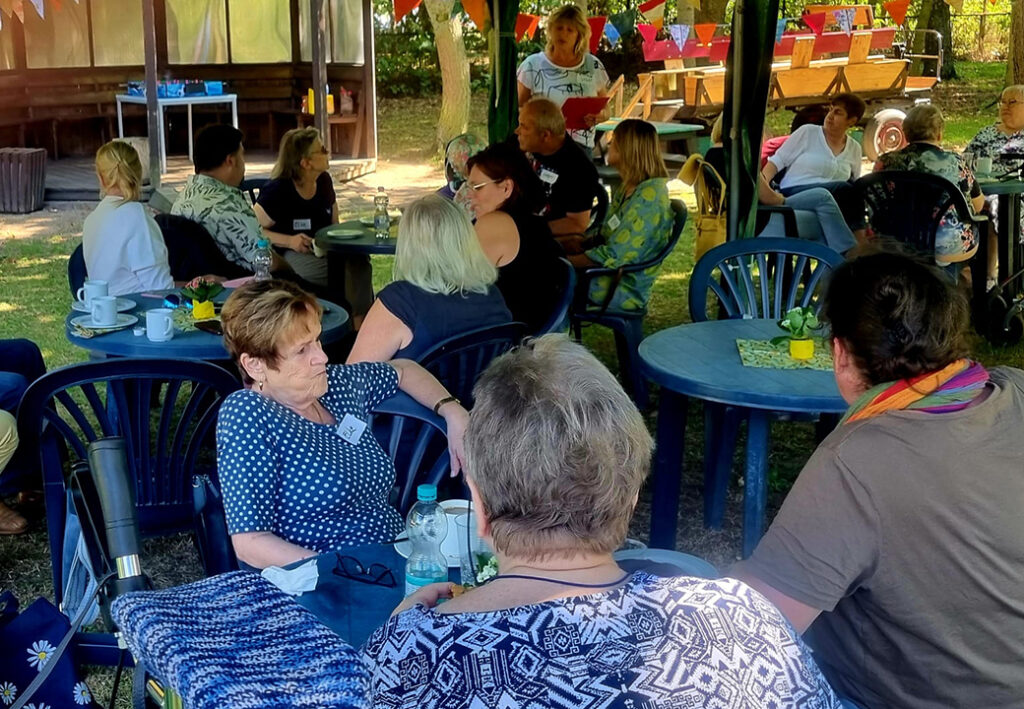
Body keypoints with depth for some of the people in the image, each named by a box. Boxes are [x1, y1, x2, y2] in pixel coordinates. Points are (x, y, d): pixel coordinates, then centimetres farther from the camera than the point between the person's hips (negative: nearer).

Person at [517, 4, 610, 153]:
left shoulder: (594, 67, 7)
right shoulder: (532, 65, 2)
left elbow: (605, 110, 14)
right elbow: (518, 108, 6)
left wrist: (598, 117, -8)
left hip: (582, 147, 1)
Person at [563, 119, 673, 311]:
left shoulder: (648, 197, -19)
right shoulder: (626, 189, 13)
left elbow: (614, 256, -23)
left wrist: (566, 261, -16)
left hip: (624, 289, -9)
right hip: (609, 276, 9)